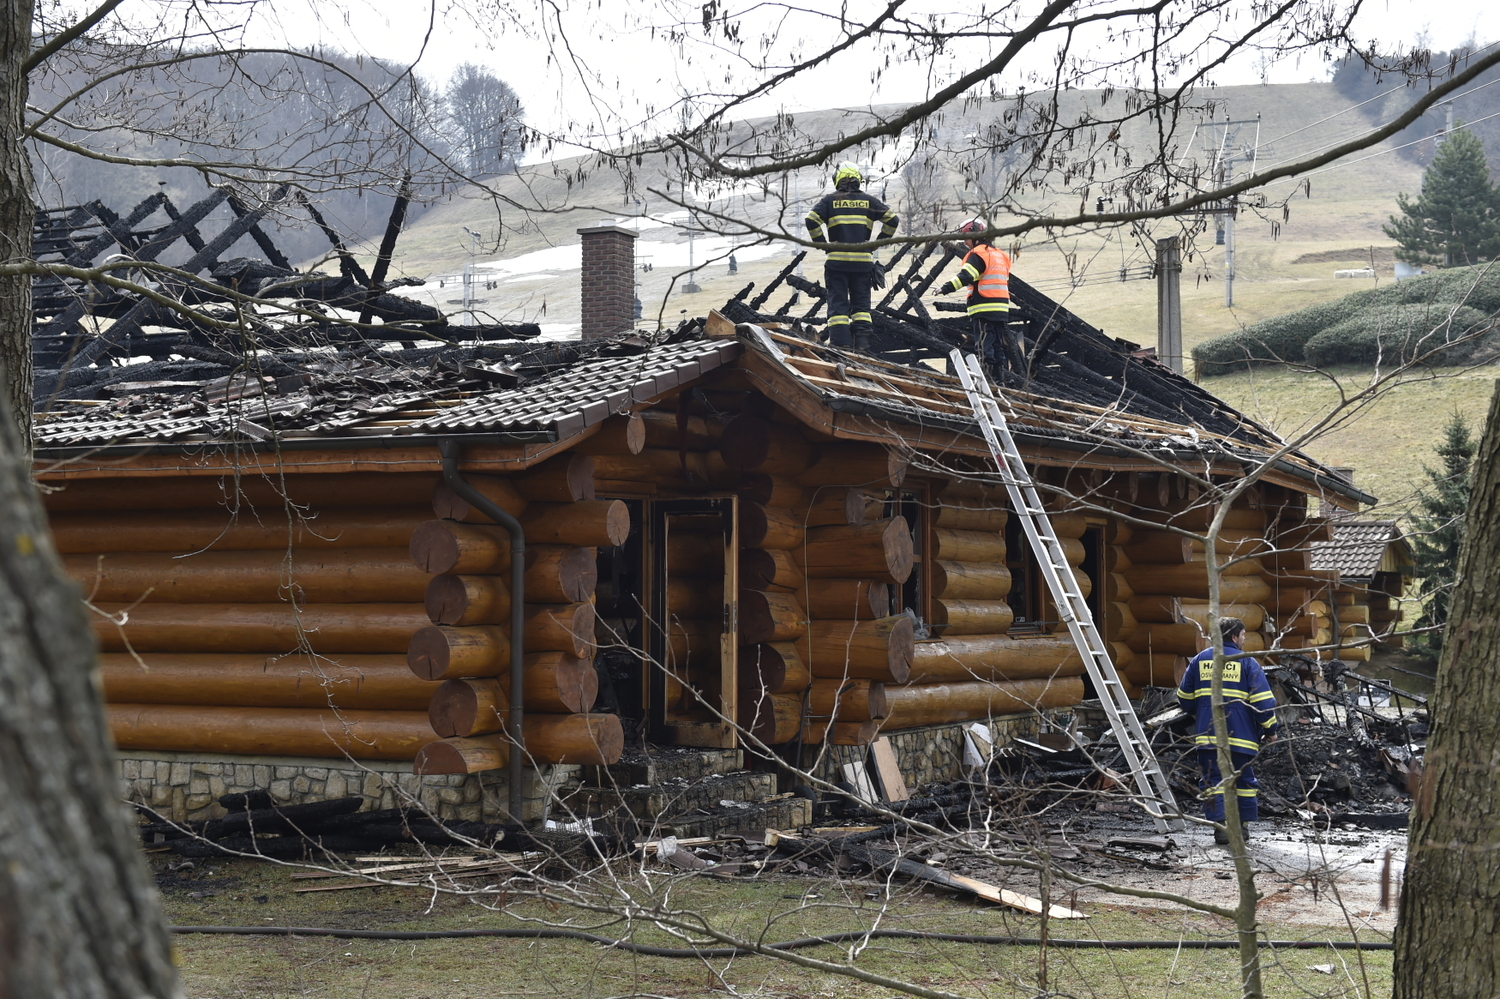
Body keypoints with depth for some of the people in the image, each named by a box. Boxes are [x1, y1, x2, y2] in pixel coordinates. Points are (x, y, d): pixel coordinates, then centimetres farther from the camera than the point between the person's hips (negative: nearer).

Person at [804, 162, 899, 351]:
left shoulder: (829, 200, 4)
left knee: (838, 303, 2)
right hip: (863, 260, 1)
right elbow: (892, 220, 5)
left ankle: (840, 344, -6)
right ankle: (862, 342, 0)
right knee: (861, 303, 10)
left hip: (837, 260, -1)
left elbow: (811, 220, -9)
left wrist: (822, 243, 0)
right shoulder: (868, 201, 8)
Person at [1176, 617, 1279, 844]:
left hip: (1208, 734, 2)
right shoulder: (1247, 662, -3)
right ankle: (1242, 825, 16)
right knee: (1244, 780, 13)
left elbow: (1184, 697, 16)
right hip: (1241, 736, -2)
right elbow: (1263, 699, -8)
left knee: (1214, 780, 2)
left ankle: (1220, 826, -9)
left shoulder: (1199, 660, 8)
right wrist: (1270, 729, 2)